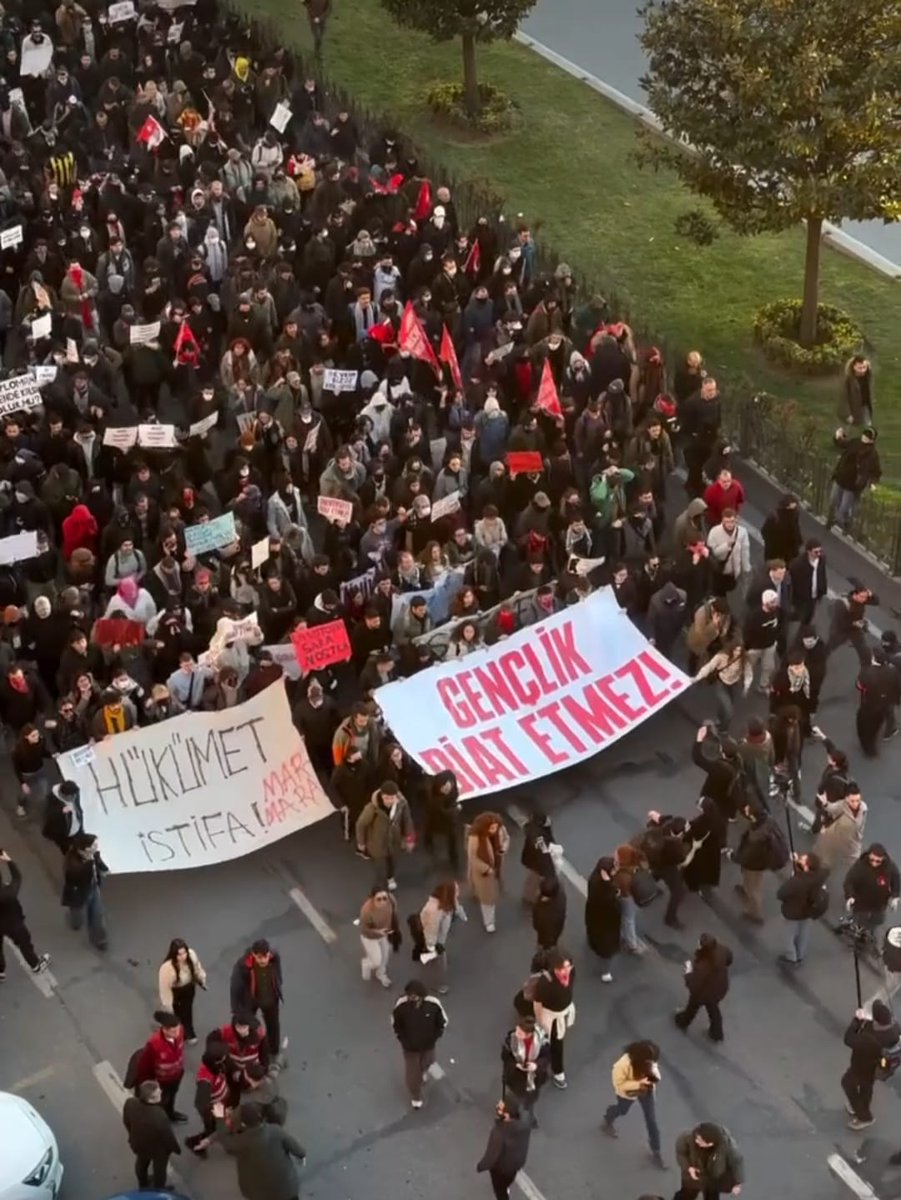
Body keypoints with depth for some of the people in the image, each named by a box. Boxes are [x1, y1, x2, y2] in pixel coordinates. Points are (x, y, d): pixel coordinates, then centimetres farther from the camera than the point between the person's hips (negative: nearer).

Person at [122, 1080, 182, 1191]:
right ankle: (159, 1192, 54)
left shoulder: (130, 1103, -31)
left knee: (141, 1163, 34)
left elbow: (126, 1122, -8)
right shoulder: (160, 1117, -47)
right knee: (159, 1169, 27)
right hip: (158, 1148, -4)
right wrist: (176, 1148, -3)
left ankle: (143, 1185, 63)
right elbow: (168, 1136, -26)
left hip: (138, 1143, 4)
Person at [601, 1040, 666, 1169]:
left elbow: (654, 1069, -7)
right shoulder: (623, 1064, -43)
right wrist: (637, 1084, -42)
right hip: (627, 1092, -2)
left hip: (645, 1089, 2)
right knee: (622, 1110, 29)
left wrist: (654, 1077, -30)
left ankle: (656, 1152, 24)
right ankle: (608, 1121, 67)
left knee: (652, 1120, 4)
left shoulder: (649, 1061, -30)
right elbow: (619, 1084, -31)